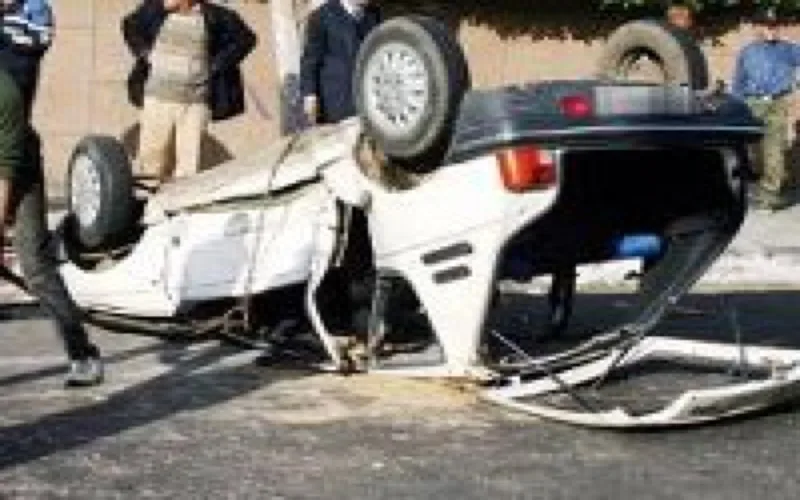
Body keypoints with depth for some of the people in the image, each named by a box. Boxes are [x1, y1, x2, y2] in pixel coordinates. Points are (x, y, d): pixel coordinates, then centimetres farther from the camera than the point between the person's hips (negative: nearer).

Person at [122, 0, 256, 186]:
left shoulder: (215, 16, -2)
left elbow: (245, 38, 7)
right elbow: (131, 26, 21)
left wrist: (218, 65, -1)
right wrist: (144, 55, 6)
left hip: (196, 102, -1)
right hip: (157, 98, 2)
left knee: (188, 164, -2)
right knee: (151, 158, 5)